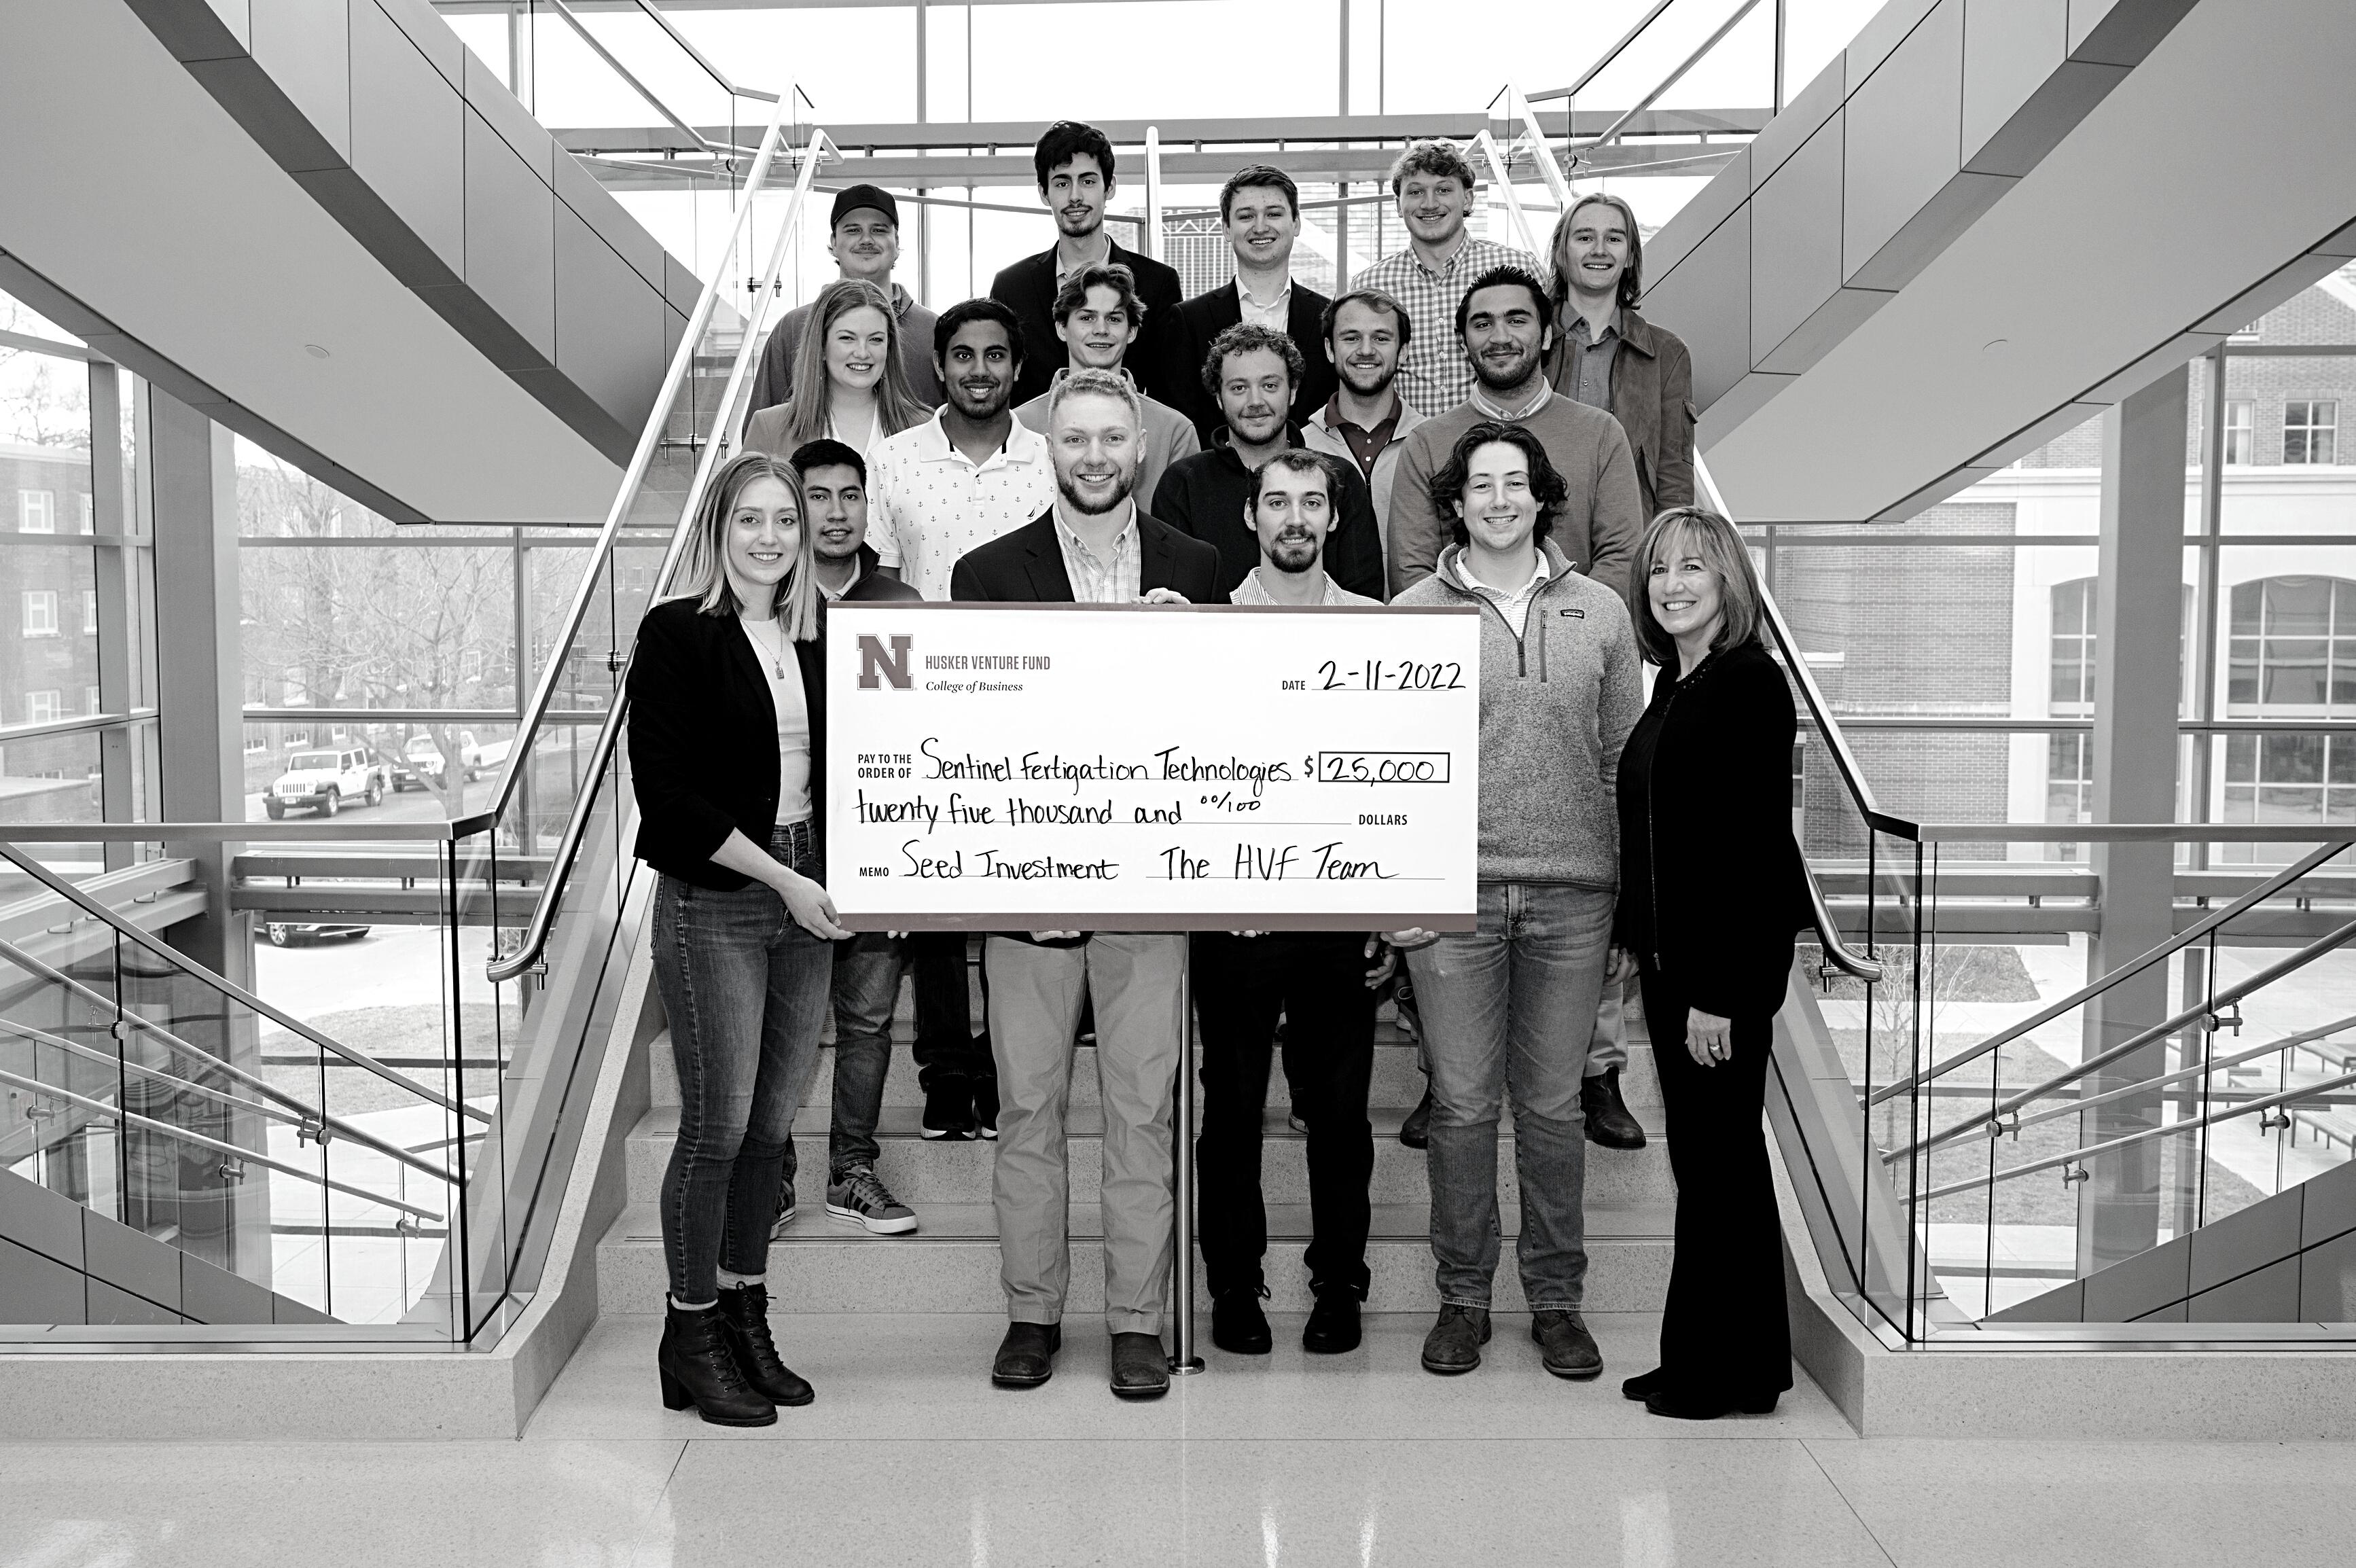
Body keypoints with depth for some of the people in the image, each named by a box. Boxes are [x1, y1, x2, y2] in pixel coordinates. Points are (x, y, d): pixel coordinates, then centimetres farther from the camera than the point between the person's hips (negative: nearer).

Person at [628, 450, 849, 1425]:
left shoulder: (816, 641, 11)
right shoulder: (677, 636, -5)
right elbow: (669, 794, -12)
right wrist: (781, 880, -14)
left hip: (806, 900, 5)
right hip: (711, 904, -5)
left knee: (774, 1122, 10)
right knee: (716, 1125, -1)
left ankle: (746, 1316, 24)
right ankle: (691, 1335, 14)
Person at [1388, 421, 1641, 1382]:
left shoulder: (1600, 614, 8)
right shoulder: (1410, 615, 3)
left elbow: (1624, 762, 9)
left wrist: (1633, 896, 4)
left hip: (1572, 892, 1)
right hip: (1453, 891, -1)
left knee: (1552, 1105, 8)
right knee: (1462, 1104, 4)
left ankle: (1556, 1296, 21)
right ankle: (1463, 1295, 19)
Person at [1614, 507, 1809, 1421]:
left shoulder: (1750, 684, -14)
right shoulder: (1672, 684, 13)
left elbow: (1756, 841, -19)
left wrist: (1717, 991, -21)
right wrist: (1635, 938, 14)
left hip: (1729, 960, -9)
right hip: (1672, 955, 9)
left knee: (1718, 1156, 0)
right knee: (1701, 1156, 14)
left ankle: (1725, 1373, 13)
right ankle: (1695, 1362, 25)